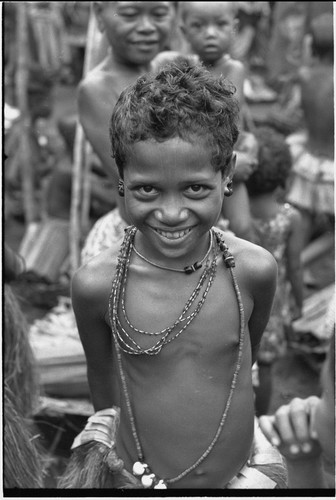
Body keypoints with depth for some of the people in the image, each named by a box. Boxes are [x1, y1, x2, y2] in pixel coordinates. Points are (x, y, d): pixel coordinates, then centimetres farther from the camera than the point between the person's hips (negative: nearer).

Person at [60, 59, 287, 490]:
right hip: (133, 478, -1)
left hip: (236, 474, 1)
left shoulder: (254, 271, -17)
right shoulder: (96, 284, -20)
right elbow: (102, 378, -4)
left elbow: (245, 359, 0)